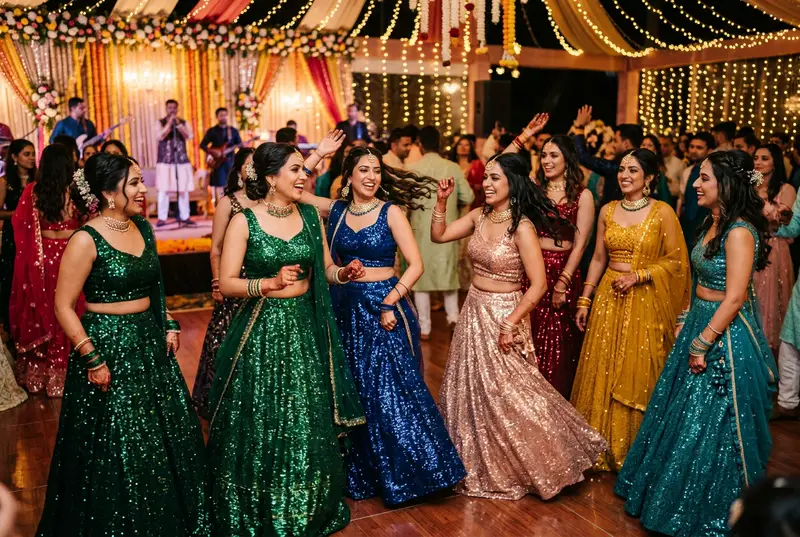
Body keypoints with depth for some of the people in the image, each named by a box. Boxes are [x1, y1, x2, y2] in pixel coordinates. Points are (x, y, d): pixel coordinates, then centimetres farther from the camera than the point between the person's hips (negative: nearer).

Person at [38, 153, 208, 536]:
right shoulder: (86, 240, -16)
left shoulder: (142, 227, 5)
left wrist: (169, 325, 10)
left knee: (170, 431, 16)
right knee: (117, 445, 6)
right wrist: (91, 358, -17)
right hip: (109, 344, -7)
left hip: (150, 341, 7)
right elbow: (63, 306, -14)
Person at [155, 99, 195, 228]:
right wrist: (170, 123, -12)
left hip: (182, 159, 2)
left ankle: (184, 217, 7)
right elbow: (161, 136, -11)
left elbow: (189, 136, -4)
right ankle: (162, 218, 0)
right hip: (165, 160, -2)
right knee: (164, 189, -4)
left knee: (183, 189, 2)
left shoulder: (184, 123, 12)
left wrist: (178, 124, -10)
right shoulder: (161, 122, 6)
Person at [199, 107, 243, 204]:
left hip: (231, 160, 3)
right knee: (219, 185, -5)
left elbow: (239, 144, 10)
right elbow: (202, 145, 2)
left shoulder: (234, 130, 11)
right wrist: (212, 152, -14)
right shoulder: (212, 131, 4)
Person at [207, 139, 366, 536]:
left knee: (309, 425, 9)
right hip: (261, 331, -3)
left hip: (305, 328, 4)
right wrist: (269, 284, -25)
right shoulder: (244, 221, -7)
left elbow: (324, 271, 11)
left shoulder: (310, 215, 5)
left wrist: (344, 274, -9)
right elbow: (226, 285, -11)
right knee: (261, 426, 5)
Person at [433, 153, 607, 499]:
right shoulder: (479, 216, 0)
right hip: (473, 311, 7)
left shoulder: (522, 227, -20)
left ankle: (540, 466, 26)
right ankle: (481, 465, 39)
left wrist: (510, 323, -21)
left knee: (508, 394, 3)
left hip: (502, 314, -7)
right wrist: (441, 201, -6)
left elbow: (538, 284, -21)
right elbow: (438, 236, 6)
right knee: (473, 390, 18)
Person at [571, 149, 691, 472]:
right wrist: (584, 301, 7)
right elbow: (598, 259, 9)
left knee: (637, 374, 3)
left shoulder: (662, 212, -6)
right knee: (602, 372, 7)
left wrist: (638, 276, -17)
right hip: (608, 299, 4)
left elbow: (676, 261, -5)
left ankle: (634, 450, 22)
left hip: (645, 302, -4)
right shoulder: (607, 211, 6)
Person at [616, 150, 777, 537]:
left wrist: (702, 343, -20)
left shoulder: (739, 231, -21)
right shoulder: (713, 224, 8)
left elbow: (734, 298, -24)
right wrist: (685, 321, 13)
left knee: (709, 425, 4)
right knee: (683, 416, 19)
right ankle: (676, 497, 37)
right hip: (700, 323, 9)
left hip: (725, 335, -9)